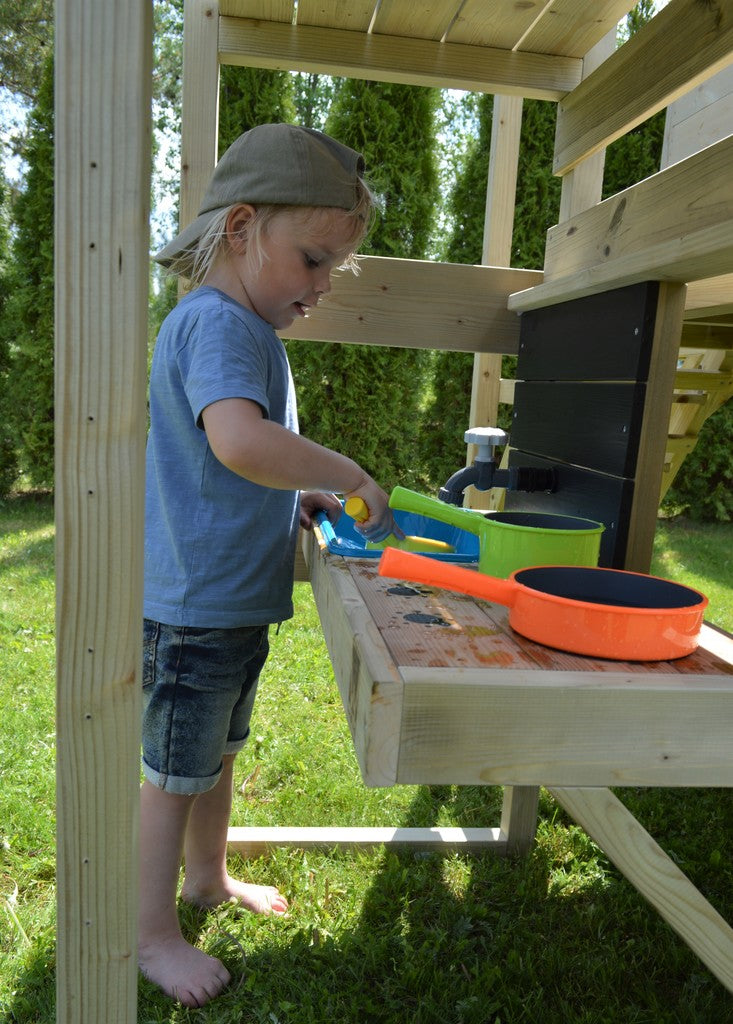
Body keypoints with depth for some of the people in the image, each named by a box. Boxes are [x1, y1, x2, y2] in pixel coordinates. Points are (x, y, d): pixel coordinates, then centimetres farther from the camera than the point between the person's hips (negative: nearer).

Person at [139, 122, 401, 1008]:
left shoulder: (243, 328, 12)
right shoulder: (218, 323, -21)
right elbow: (240, 440, -40)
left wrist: (298, 498, 9)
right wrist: (349, 478, -27)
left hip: (232, 601, 10)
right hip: (195, 605, -10)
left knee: (218, 753, 25)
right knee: (175, 772, 9)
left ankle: (207, 877, 47)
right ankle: (153, 933, 31)